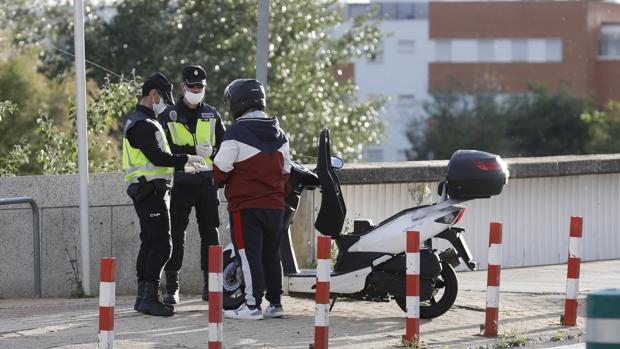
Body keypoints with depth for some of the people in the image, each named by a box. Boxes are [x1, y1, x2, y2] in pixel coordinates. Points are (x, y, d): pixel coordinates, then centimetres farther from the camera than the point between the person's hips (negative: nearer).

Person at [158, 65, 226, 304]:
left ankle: (210, 284, 11)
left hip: (206, 181, 3)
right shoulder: (170, 116, 2)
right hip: (181, 183, -3)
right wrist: (193, 151, -19)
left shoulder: (211, 115, 12)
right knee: (175, 234, -3)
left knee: (210, 232, 4)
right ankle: (171, 286, 0)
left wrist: (212, 151, -13)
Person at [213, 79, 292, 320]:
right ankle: (275, 302, 16)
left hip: (246, 205, -6)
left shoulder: (236, 133, -11)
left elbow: (221, 169, -11)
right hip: (275, 205, 6)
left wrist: (219, 181, 9)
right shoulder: (279, 135, 10)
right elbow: (285, 170, 14)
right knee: (271, 254, 13)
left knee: (249, 254, -5)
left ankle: (252, 305, -8)